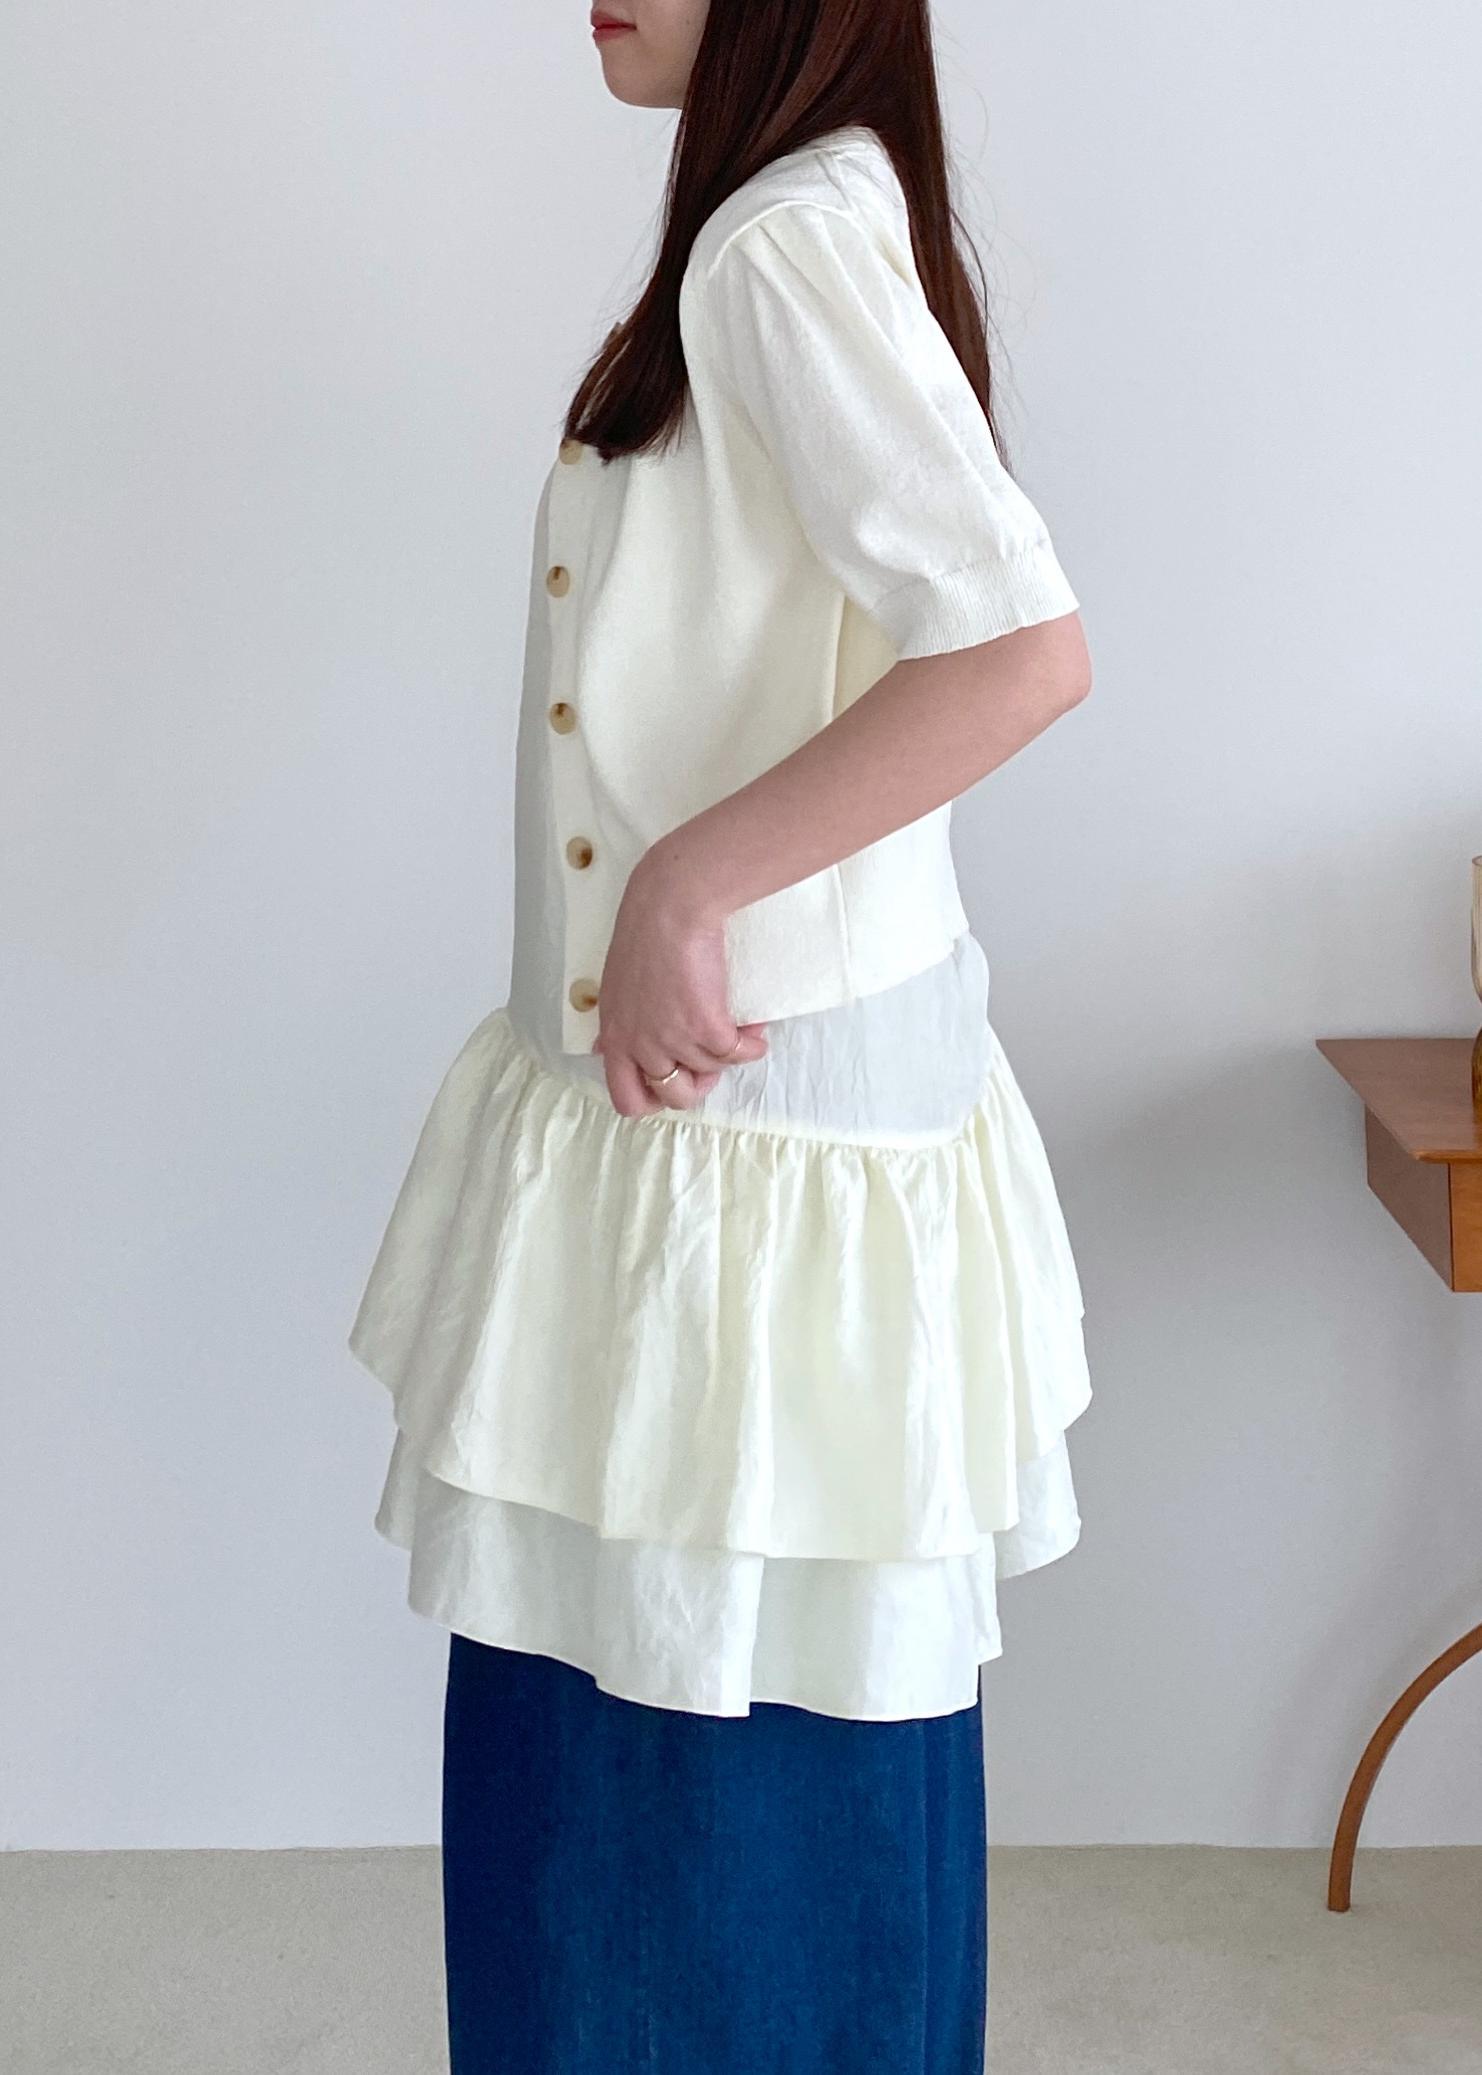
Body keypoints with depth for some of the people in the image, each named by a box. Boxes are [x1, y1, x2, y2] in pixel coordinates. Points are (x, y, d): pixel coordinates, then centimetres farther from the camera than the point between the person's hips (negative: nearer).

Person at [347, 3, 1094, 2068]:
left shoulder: (790, 235, -16)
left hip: (763, 1106, -9)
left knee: (753, 1720, 5)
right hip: (671, 1101, 9)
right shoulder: (791, 223, 13)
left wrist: (690, 882, -22)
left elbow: (1023, 647, -28)